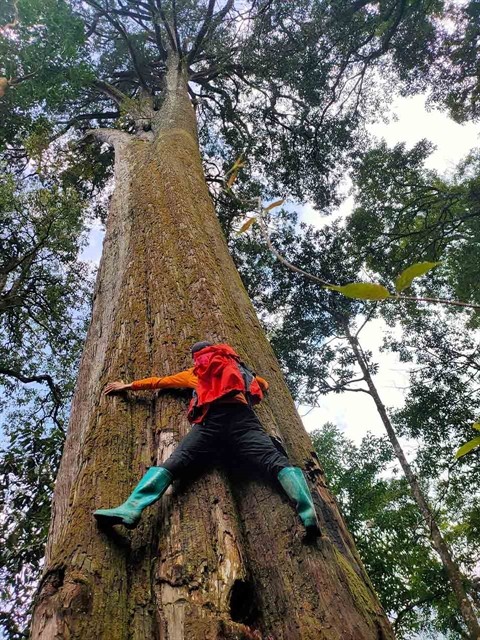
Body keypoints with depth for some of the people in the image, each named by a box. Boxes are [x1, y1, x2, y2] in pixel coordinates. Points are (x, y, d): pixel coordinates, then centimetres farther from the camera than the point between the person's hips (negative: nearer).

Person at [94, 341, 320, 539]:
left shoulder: (195, 372, 35)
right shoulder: (238, 367, 39)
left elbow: (160, 381, 43)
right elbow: (264, 384, 49)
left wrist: (128, 386, 55)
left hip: (211, 419, -1)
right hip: (241, 416, 1)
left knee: (173, 464, -9)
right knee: (277, 462, -12)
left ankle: (131, 508, -27)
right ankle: (309, 516, -32)